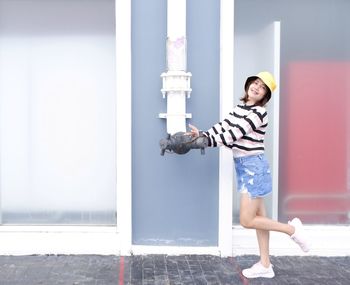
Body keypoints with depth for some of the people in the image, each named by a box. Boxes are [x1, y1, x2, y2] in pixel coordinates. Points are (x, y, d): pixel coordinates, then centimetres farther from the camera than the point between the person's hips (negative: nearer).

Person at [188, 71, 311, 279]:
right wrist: (202, 135, -10)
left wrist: (206, 141, -19)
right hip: (243, 166, 8)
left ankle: (292, 229, 11)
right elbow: (223, 127, 5)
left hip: (254, 166, -8)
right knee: (258, 216, 12)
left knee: (247, 220, -6)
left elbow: (234, 133, -20)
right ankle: (265, 265, 20)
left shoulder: (259, 112, -15)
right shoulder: (240, 108, 11)